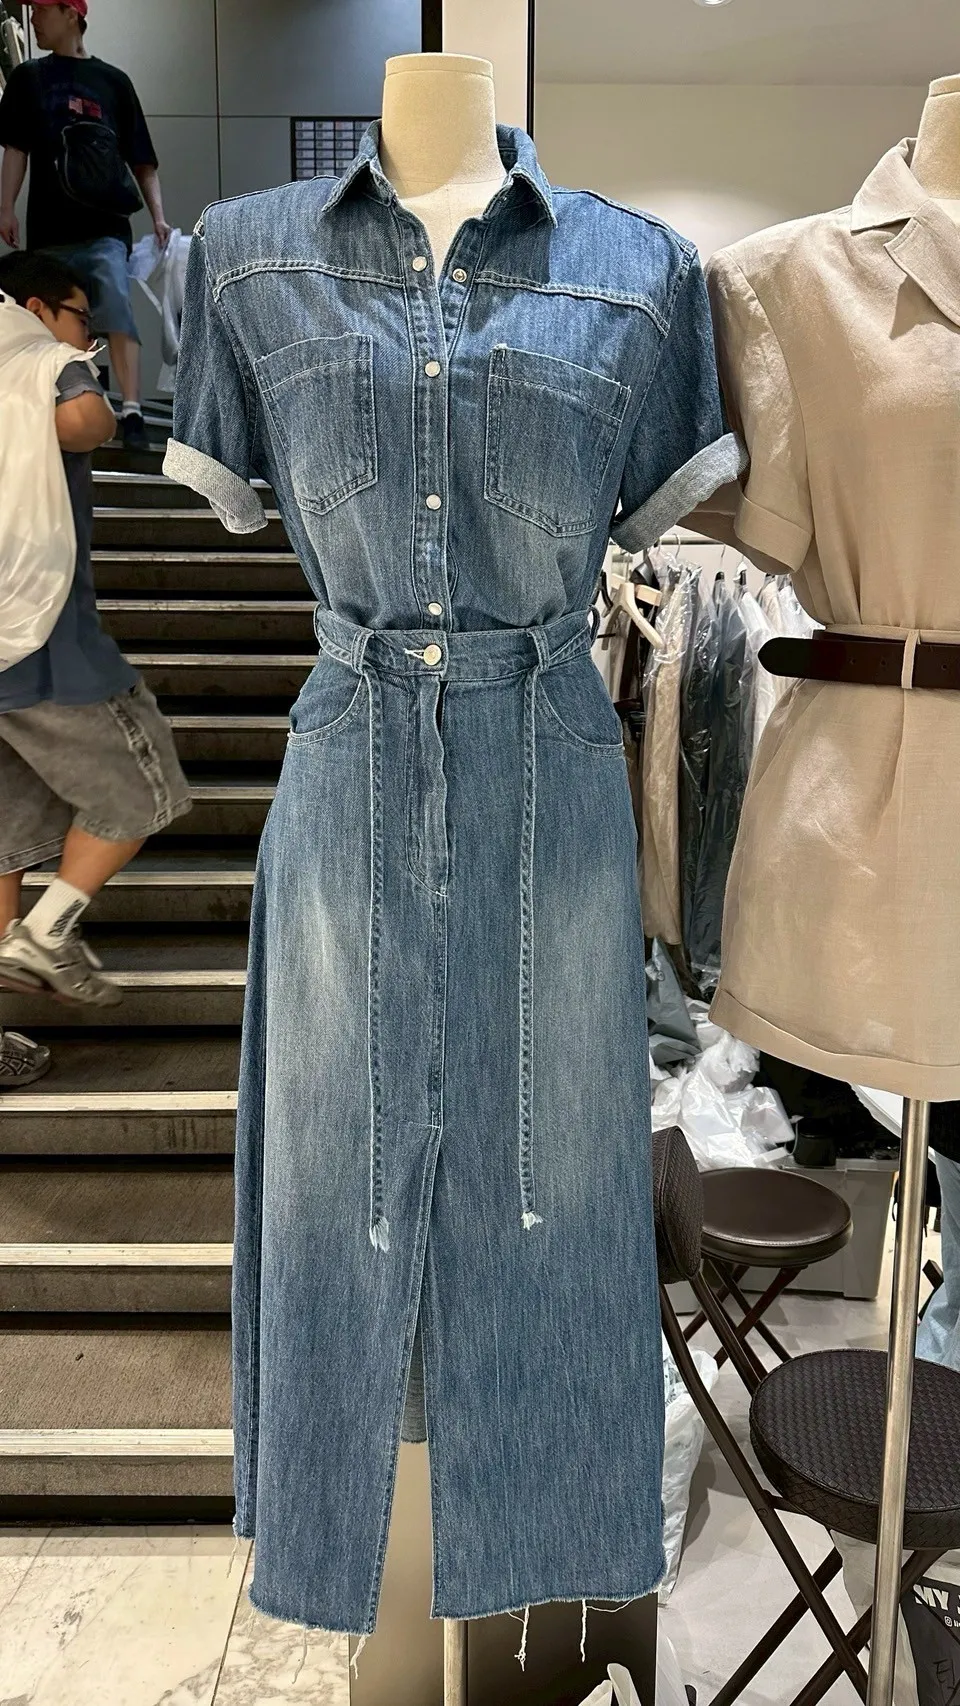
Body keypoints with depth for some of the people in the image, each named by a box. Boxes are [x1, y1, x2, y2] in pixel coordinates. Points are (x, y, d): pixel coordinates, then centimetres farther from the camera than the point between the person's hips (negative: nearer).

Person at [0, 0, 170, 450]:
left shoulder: (113, 81, 12)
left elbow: (141, 158, 11)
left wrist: (157, 214, 0)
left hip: (104, 225, -3)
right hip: (48, 228, 3)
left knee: (116, 304, -23)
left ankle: (132, 411, -30)